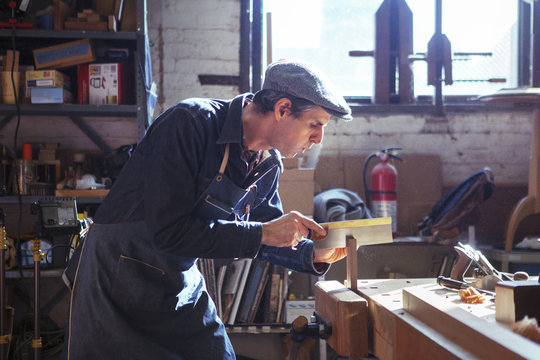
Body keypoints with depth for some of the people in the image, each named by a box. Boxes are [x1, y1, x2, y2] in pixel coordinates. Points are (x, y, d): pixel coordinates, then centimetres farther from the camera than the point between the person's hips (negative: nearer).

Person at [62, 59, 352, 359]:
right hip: (116, 276, -6)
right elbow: (167, 231, -29)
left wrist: (313, 255, -6)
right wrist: (262, 233, -27)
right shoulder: (191, 123, -24)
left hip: (182, 284, 6)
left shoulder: (269, 165, -1)